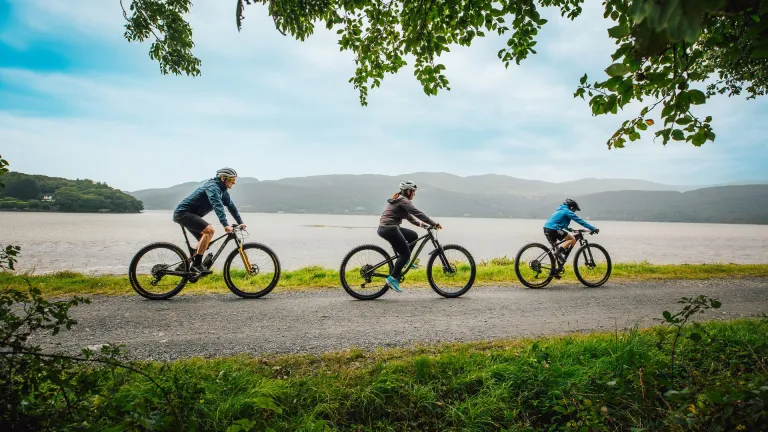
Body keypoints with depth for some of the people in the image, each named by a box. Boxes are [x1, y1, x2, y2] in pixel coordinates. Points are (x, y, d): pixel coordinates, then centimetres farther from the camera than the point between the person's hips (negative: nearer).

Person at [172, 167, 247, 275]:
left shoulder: (223, 190, 8)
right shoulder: (212, 187, -22)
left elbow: (230, 205, 13)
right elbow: (217, 206, -35)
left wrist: (240, 222, 5)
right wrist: (225, 225, -46)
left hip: (190, 214, 10)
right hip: (183, 213, -10)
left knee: (204, 239, 12)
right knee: (209, 230, -25)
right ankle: (197, 264, -20)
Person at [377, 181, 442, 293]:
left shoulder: (398, 200, 20)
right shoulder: (403, 201, -11)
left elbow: (409, 215, 23)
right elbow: (417, 213, -17)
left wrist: (419, 223, 9)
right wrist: (434, 224, -15)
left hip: (386, 228, 10)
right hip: (389, 229, -10)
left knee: (413, 236, 19)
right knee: (405, 253, -4)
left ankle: (405, 261, 21)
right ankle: (393, 278, -3)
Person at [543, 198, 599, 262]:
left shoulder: (561, 210, 28)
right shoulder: (567, 211, 0)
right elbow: (580, 221, -2)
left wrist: (568, 229, 58)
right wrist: (593, 229, 1)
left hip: (546, 229, 10)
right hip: (553, 230, -10)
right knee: (573, 239, -3)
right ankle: (559, 252, -13)